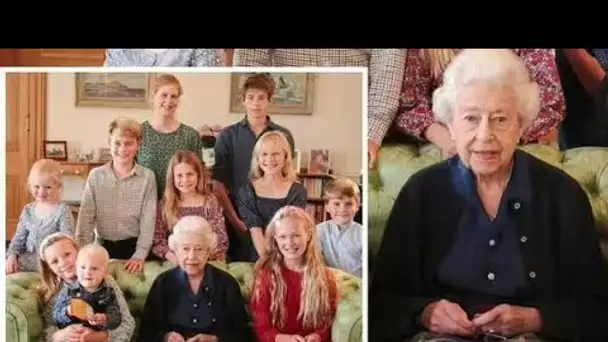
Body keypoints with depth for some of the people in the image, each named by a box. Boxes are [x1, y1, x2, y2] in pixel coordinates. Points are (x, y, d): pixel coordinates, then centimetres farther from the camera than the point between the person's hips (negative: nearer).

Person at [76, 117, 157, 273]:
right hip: (103, 246, 1)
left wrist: (140, 255, -14)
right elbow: (86, 216, -3)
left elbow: (148, 219, -7)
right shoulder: (95, 175, -1)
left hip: (133, 246, -1)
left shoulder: (147, 177, -5)